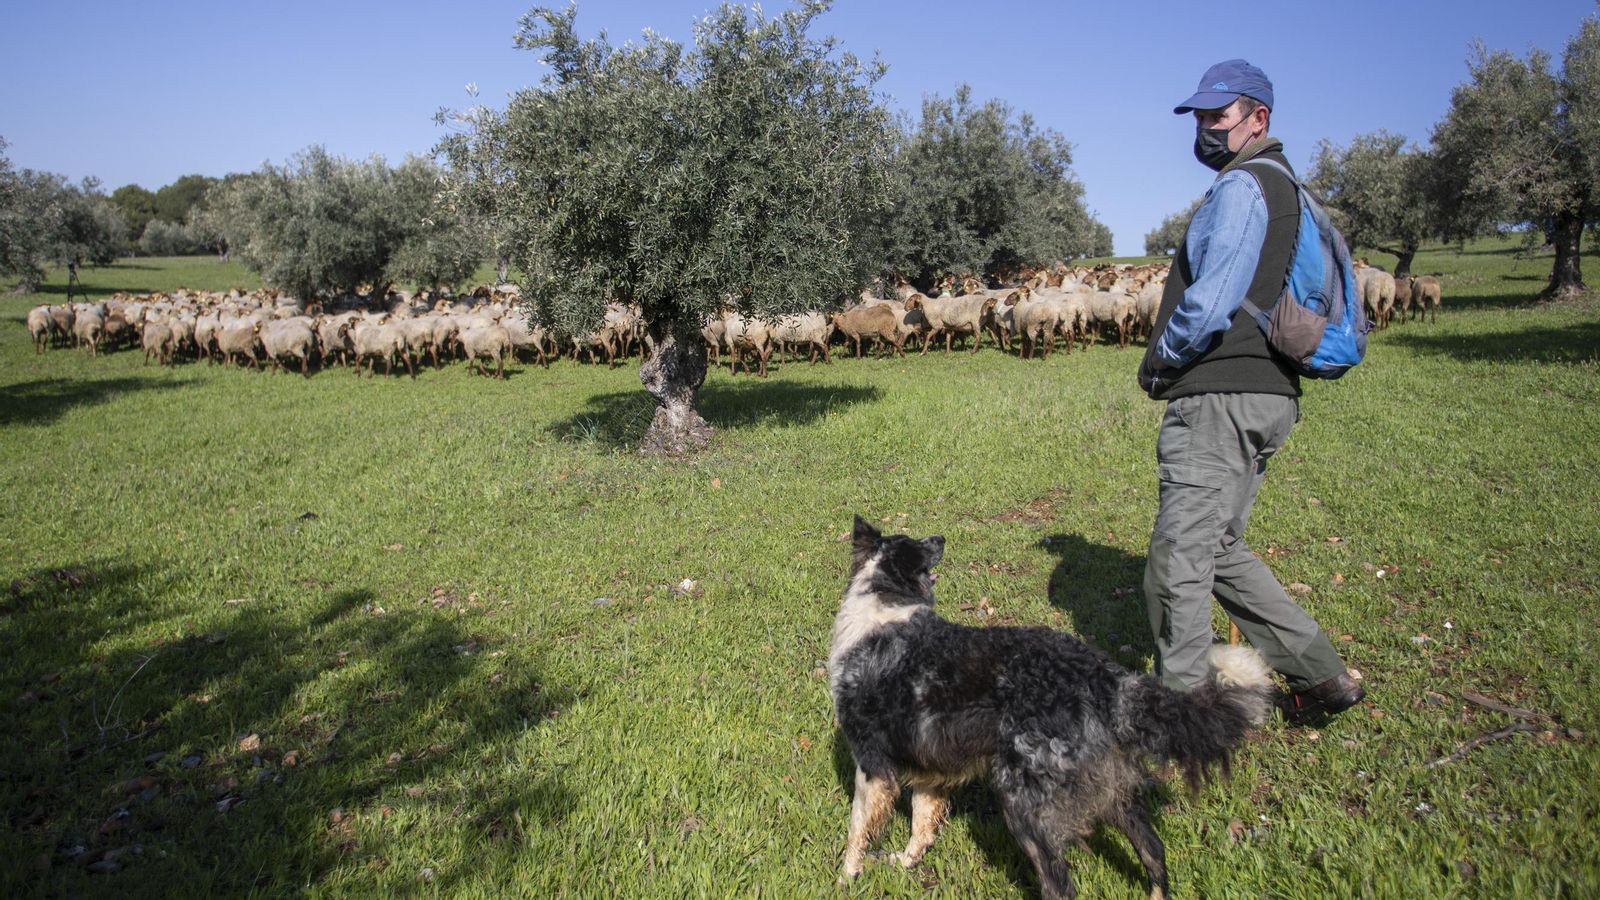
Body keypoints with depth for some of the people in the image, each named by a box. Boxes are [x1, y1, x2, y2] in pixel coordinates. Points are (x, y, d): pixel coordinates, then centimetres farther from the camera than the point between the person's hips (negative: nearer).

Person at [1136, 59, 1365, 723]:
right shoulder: (1285, 189, 24)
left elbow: (1212, 299, -21)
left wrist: (1160, 359, -4)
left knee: (1178, 558, -6)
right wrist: (1174, 362, 20)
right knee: (1220, 549, 18)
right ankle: (1320, 674, 21)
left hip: (1220, 398, -11)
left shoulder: (1242, 186, -8)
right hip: (1268, 394, 11)